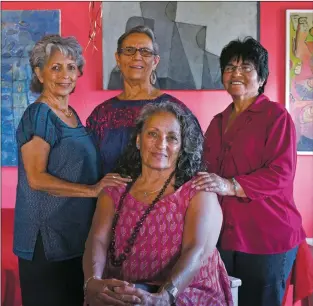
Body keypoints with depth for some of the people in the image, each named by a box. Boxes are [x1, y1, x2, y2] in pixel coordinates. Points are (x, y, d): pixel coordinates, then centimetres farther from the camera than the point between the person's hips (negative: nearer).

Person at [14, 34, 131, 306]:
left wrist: (104, 184, 8)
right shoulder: (38, 115, -12)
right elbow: (36, 178, -20)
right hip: (47, 237, -8)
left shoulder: (71, 114, 13)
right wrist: (92, 190, -24)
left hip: (77, 233, 8)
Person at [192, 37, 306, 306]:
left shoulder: (276, 116, -6)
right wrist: (201, 182, 3)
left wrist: (231, 186, -27)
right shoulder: (218, 122, 15)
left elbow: (282, 173, -17)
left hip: (266, 237, -6)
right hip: (223, 235, 6)